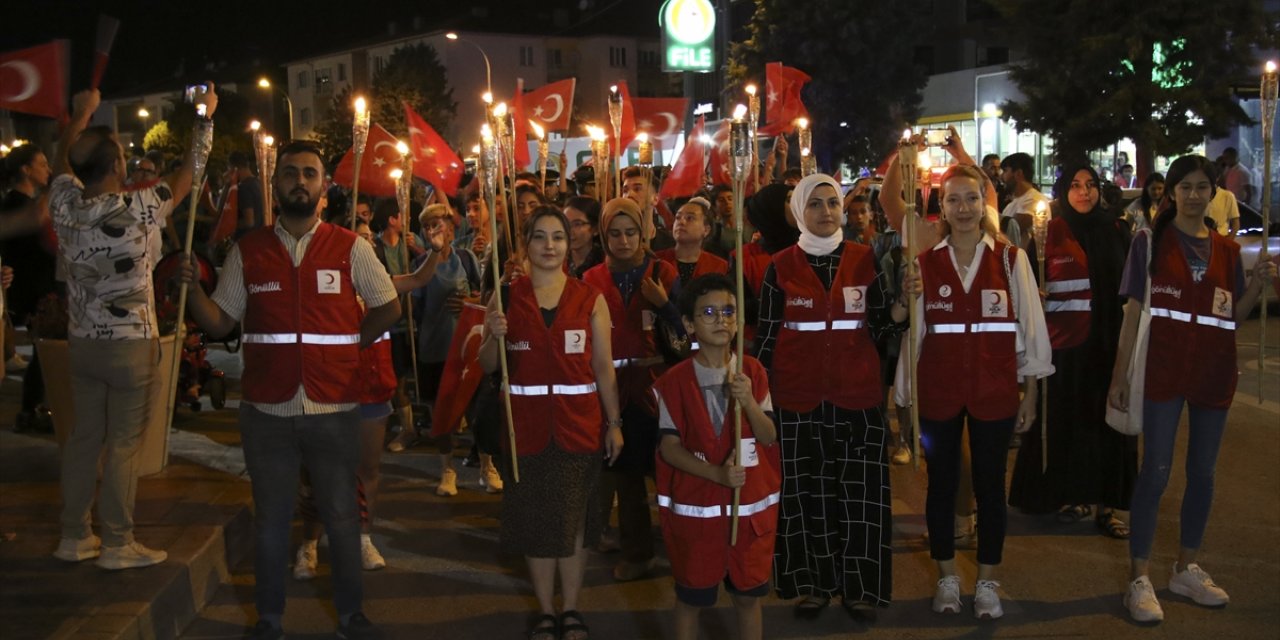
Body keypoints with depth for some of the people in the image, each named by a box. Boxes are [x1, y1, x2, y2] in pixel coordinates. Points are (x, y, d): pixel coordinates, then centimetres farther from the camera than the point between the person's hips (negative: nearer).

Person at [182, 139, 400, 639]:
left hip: (333, 409, -1)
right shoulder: (248, 251, 5)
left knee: (341, 516, 9)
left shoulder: (350, 247, 1)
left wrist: (348, 346, 4)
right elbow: (219, 321, 5)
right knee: (270, 518, 11)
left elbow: (388, 307, 10)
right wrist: (192, 288, -12)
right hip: (267, 410, 1)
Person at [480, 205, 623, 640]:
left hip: (579, 425, 0)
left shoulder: (590, 300, 0)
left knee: (574, 521, 7)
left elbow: (604, 367, 2)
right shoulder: (506, 297, 1)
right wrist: (494, 337, -17)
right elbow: (487, 366, 3)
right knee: (536, 522, 8)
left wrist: (614, 423, -2)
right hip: (527, 426, 1)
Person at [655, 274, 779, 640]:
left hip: (751, 506, 2)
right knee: (690, 598, 11)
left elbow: (769, 438, -4)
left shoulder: (753, 372, -1)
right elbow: (669, 447, -10)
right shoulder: (674, 382, -8)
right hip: (694, 506, -2)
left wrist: (749, 401, -22)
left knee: (748, 595, 14)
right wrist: (718, 474, -22)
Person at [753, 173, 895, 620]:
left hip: (857, 392, 1)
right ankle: (811, 583, 16)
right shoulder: (781, 265, 2)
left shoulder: (864, 260, 5)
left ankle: (859, 585, 12)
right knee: (806, 490, 5)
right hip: (798, 394, 0)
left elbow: (881, 324, 9)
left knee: (860, 491, 1)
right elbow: (766, 333, 4)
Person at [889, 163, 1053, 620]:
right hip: (939, 390, 1)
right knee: (941, 485, 10)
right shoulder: (925, 261, 2)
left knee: (990, 486, 8)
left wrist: (1030, 393, 0)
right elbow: (909, 329, 6)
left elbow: (1030, 328, 1)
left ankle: (987, 582, 21)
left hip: (994, 390, -1)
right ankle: (947, 578, 25)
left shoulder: (1011, 259, -1)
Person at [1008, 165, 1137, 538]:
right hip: (1064, 340, -3)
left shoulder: (1116, 231, 9)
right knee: (1065, 419, 5)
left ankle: (1103, 503, 12)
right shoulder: (1049, 233, 0)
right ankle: (1070, 496, 20)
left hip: (1107, 340, 3)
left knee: (1106, 420, 5)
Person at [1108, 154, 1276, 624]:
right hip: (1164, 368, -4)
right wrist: (1120, 375, -5)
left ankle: (1186, 570, 24)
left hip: (1213, 372, 4)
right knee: (1155, 472, -5)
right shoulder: (1151, 242, 1)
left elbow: (1234, 315, 11)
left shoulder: (1227, 250, 11)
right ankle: (1140, 579, -1)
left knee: (1202, 472, 11)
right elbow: (1133, 311, -1)